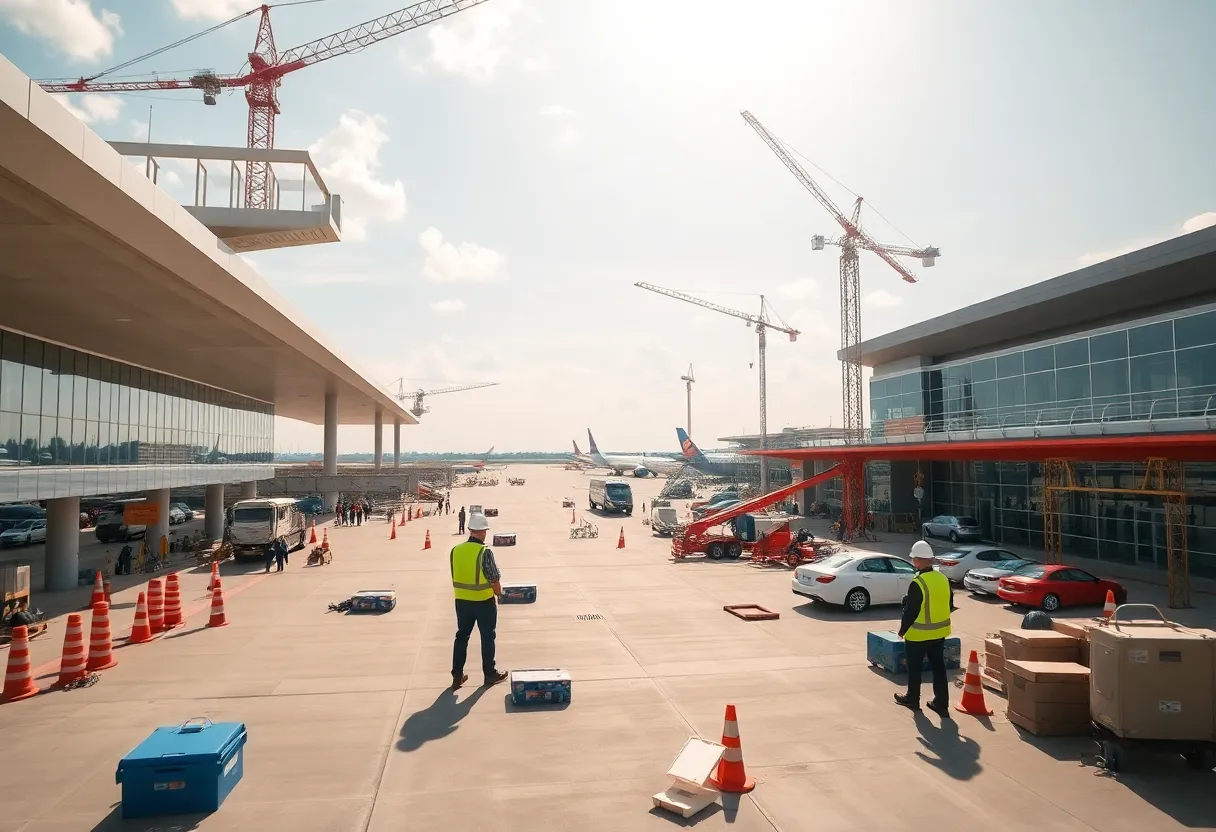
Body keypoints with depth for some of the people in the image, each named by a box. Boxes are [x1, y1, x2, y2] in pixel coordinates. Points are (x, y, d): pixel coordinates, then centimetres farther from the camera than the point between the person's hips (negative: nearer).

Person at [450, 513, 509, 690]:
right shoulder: (485, 552, -20)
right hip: (484, 602, -5)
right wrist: (499, 594, 4)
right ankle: (490, 674, 23)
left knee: (462, 637, 16)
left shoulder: (456, 550, -3)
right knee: (487, 638, 11)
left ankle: (457, 675, 21)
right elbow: (495, 579, -14)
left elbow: (455, 576, 5)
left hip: (462, 601, 5)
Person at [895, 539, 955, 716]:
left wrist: (902, 630, -5)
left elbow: (910, 611, -19)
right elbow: (950, 606, 10)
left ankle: (912, 699, 26)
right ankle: (942, 705, 17)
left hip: (918, 635, -6)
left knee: (914, 668, 11)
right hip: (939, 633, 6)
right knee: (938, 668, 13)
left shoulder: (917, 584, -23)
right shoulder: (943, 579, 0)